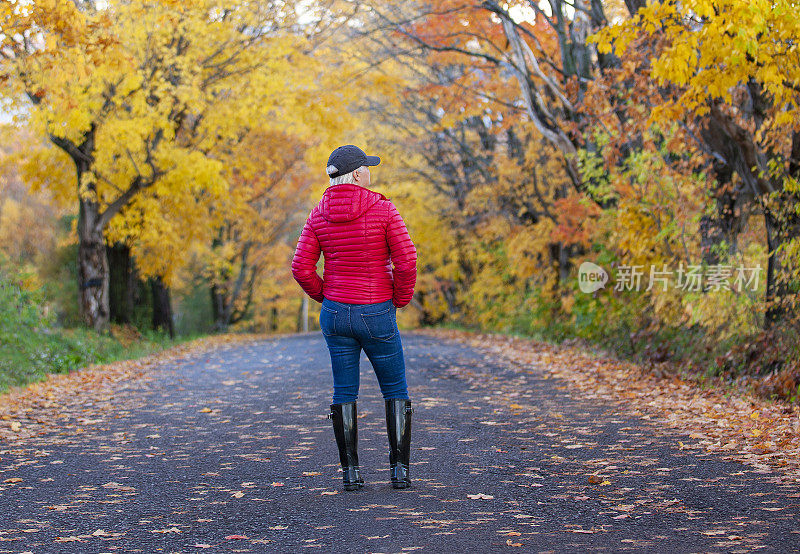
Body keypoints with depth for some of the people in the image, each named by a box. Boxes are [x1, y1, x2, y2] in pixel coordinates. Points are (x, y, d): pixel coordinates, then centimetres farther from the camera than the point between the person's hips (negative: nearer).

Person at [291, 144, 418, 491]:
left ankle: (350, 472, 8)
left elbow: (301, 269, -3)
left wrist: (326, 297, 11)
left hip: (335, 313, 3)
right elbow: (406, 261, -15)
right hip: (377, 315, -3)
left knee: (344, 393, 11)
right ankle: (399, 469, 7)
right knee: (395, 390, 12)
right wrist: (400, 300, 0)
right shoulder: (382, 209, -11)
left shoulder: (319, 215, -1)